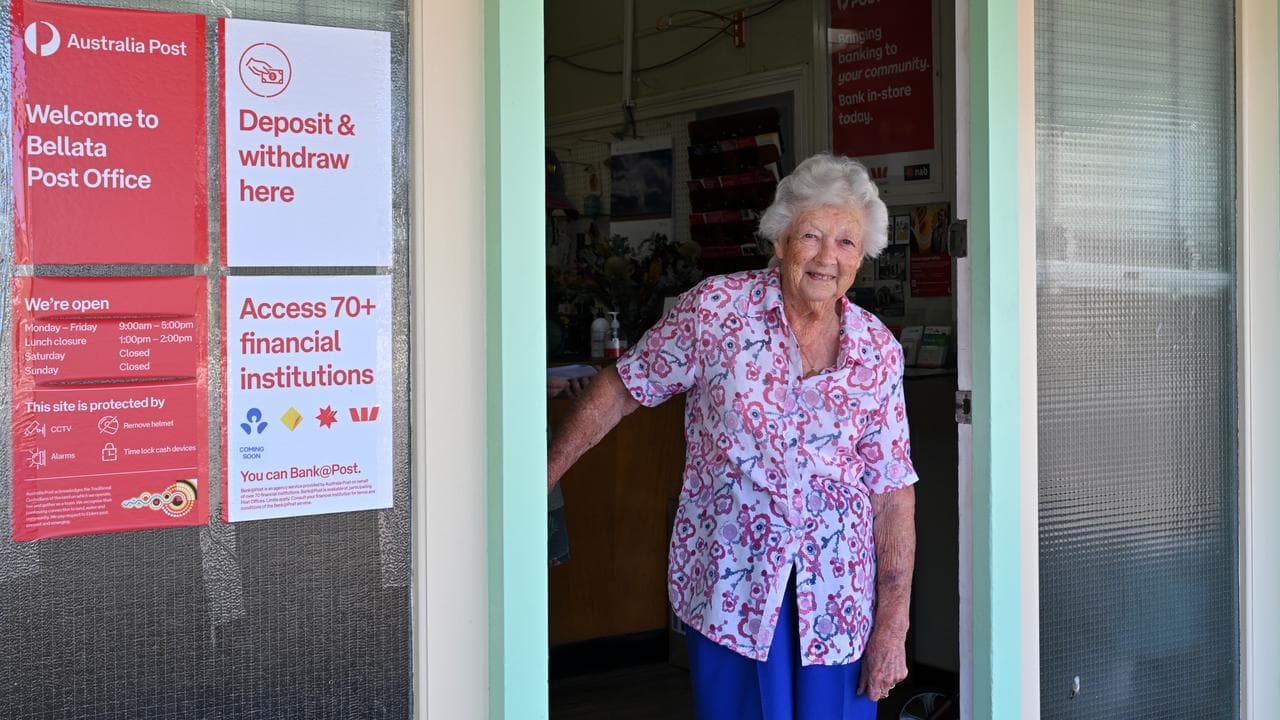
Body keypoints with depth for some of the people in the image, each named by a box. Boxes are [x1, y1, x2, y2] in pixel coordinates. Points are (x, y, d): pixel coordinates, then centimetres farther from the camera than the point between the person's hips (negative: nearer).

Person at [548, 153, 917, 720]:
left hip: (837, 592, 2)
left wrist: (893, 626, -3)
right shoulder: (716, 308, -6)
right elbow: (623, 387, 2)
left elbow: (894, 494, 0)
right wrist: (544, 475, 0)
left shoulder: (878, 351, 0)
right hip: (730, 582, -2)